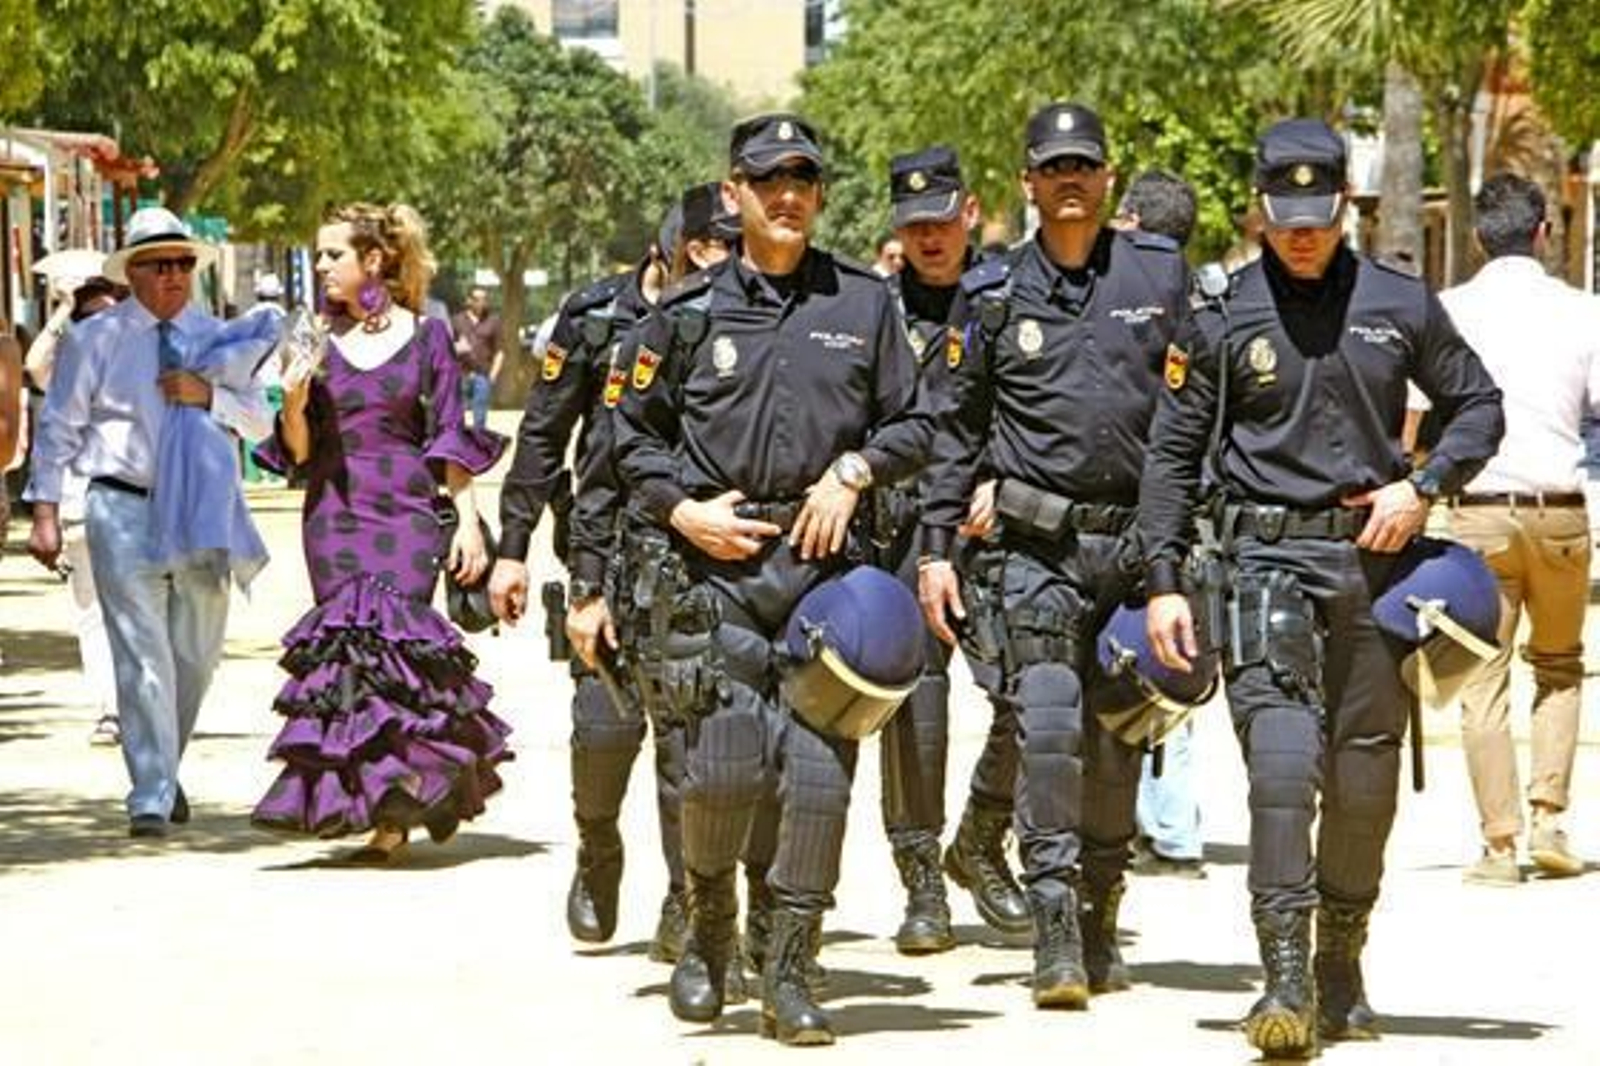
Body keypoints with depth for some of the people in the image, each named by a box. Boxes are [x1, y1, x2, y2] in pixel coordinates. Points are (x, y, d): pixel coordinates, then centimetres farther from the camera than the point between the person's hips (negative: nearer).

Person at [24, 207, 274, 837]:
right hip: (124, 510, -4)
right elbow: (58, 429, 2)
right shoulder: (94, 339, 1)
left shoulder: (217, 338, 11)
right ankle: (151, 798, -10)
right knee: (142, 658, -10)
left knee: (196, 656, 12)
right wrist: (46, 512, -3)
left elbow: (258, 419, 6)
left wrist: (209, 395, -13)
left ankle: (164, 771, 33)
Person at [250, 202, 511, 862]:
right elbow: (299, 452, 8)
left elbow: (451, 440, 5)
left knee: (392, 640, -12)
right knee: (351, 644, -4)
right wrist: (294, 402, -11)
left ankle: (391, 812, -4)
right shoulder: (316, 341, 8)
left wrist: (468, 520, -2)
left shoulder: (425, 336, 4)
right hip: (335, 515, 2)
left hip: (407, 511, -2)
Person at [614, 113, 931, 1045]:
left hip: (828, 561, 1)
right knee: (723, 769, -8)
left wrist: (852, 471, -4)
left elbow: (914, 425, 13)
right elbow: (637, 434, 15)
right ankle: (709, 928, 20)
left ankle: (789, 974, 6)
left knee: (821, 774, -5)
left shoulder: (865, 302, 8)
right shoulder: (691, 314, 7)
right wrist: (680, 509, 0)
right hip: (721, 560, 0)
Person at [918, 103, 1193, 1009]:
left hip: (1139, 537, 2)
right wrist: (936, 547, 5)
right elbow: (957, 426, 10)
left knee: (1118, 737, 7)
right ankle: (1054, 934, -12)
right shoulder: (996, 295, 5)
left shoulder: (1161, 274, 7)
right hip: (1037, 543, -1)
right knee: (1048, 727, -13)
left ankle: (1100, 923, 19)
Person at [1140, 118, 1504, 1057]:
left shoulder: (1401, 305, 7)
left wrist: (1424, 486, -3)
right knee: (1281, 753, -18)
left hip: (1376, 556, 3)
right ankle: (1285, 980, -20)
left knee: (1365, 774, 8)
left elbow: (1480, 405, 14)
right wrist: (1164, 581, 1)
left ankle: (1341, 968, 24)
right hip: (1271, 556, -2)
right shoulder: (1224, 319, 3)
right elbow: (1174, 453, 6)